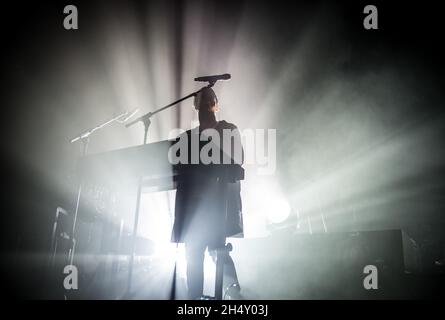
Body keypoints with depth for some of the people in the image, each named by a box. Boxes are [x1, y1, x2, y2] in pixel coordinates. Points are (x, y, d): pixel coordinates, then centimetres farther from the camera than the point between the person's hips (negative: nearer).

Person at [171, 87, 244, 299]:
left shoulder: (228, 131, 7)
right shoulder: (189, 136, 15)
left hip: (217, 198, -4)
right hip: (193, 199, 4)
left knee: (216, 247, -11)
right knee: (193, 251, 0)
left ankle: (234, 292, -12)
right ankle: (195, 297, 1)